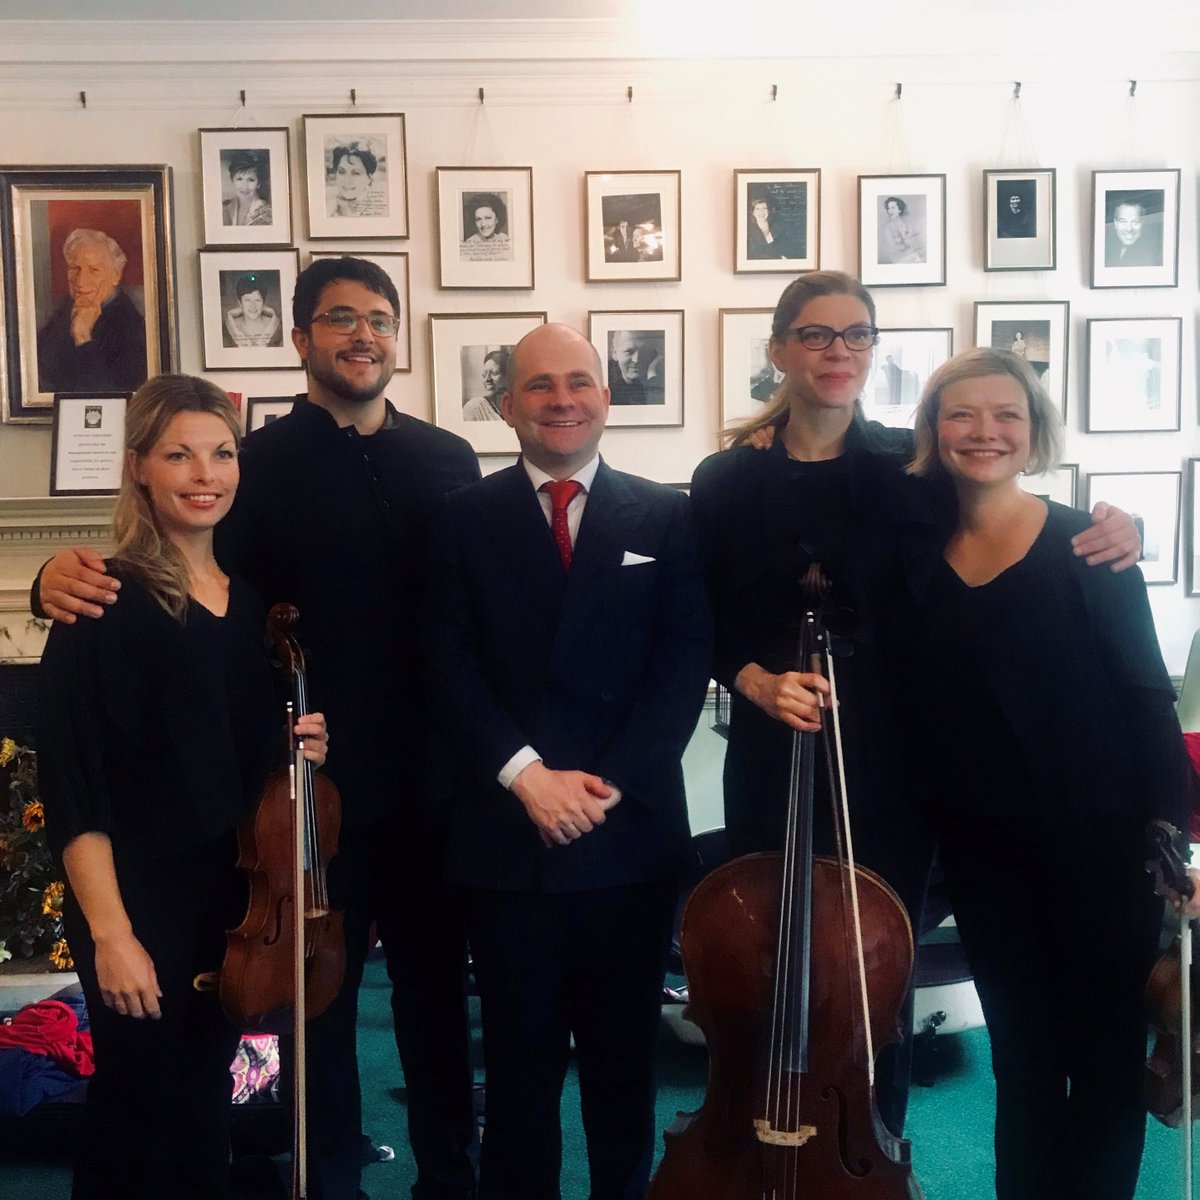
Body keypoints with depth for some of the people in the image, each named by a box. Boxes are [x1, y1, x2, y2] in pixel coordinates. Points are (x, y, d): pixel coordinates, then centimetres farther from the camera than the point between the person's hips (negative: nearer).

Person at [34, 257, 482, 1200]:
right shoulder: (259, 465, -3)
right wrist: (69, 577, -26)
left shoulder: (448, 459, 5)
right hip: (322, 786, -2)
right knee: (321, 995, 13)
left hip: (432, 781, 3)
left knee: (437, 981, 16)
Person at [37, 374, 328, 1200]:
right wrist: (110, 931, -20)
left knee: (206, 1102, 21)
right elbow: (72, 782, -17)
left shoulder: (253, 598, 4)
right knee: (138, 1117, 8)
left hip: (239, 893, 6)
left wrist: (302, 744, -3)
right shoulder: (108, 601, -14)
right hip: (144, 899, -6)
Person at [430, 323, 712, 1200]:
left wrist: (612, 781, -12)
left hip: (632, 832, 1)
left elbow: (685, 663, -2)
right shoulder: (467, 518, 5)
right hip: (506, 832, 0)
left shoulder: (665, 516, 6)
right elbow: (454, 665, -3)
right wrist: (526, 774, -14)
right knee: (521, 1057, 12)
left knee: (625, 1054, 14)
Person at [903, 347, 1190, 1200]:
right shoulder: (918, 556, 3)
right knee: (1021, 1054, 14)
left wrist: (1173, 833, -12)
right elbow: (920, 704, 7)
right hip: (984, 847, 3)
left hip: (1099, 839, -3)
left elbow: (1146, 694, -8)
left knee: (1106, 1056, 7)